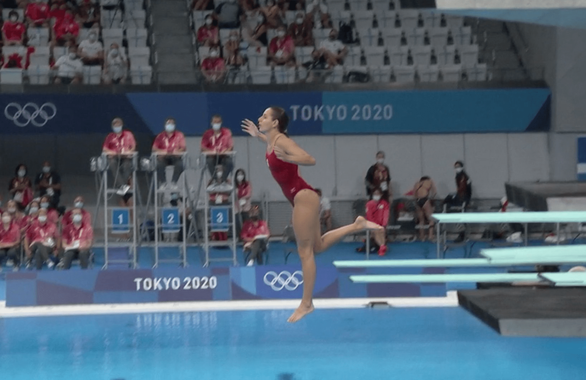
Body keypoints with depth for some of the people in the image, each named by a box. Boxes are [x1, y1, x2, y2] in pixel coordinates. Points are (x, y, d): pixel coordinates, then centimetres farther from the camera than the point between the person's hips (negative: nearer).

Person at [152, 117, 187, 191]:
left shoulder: (179, 135, 7)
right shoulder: (161, 136, 8)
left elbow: (184, 148, -2)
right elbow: (154, 148, 2)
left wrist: (177, 151, -24)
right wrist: (162, 151, -19)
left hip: (175, 156, 0)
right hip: (164, 157, 0)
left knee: (180, 164, -34)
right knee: (159, 164, -34)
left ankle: (173, 183, -15)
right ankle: (162, 183, -15)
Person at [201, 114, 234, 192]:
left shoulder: (227, 132, 8)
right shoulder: (208, 133, 7)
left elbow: (231, 146, 2)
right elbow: (203, 147, 1)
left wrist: (226, 150, -21)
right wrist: (210, 151, -20)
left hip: (224, 155, 0)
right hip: (211, 156, 0)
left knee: (229, 162, -34)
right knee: (209, 161, -37)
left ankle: (221, 180, -26)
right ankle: (215, 181, -29)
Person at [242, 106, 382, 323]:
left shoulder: (282, 141, -15)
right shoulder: (272, 141, 10)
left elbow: (310, 160, -23)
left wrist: (287, 158, -36)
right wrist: (258, 136, 26)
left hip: (303, 197, -10)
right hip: (300, 198, 10)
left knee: (305, 251, -6)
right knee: (317, 246, 17)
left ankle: (307, 303, -3)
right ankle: (357, 226, 22)